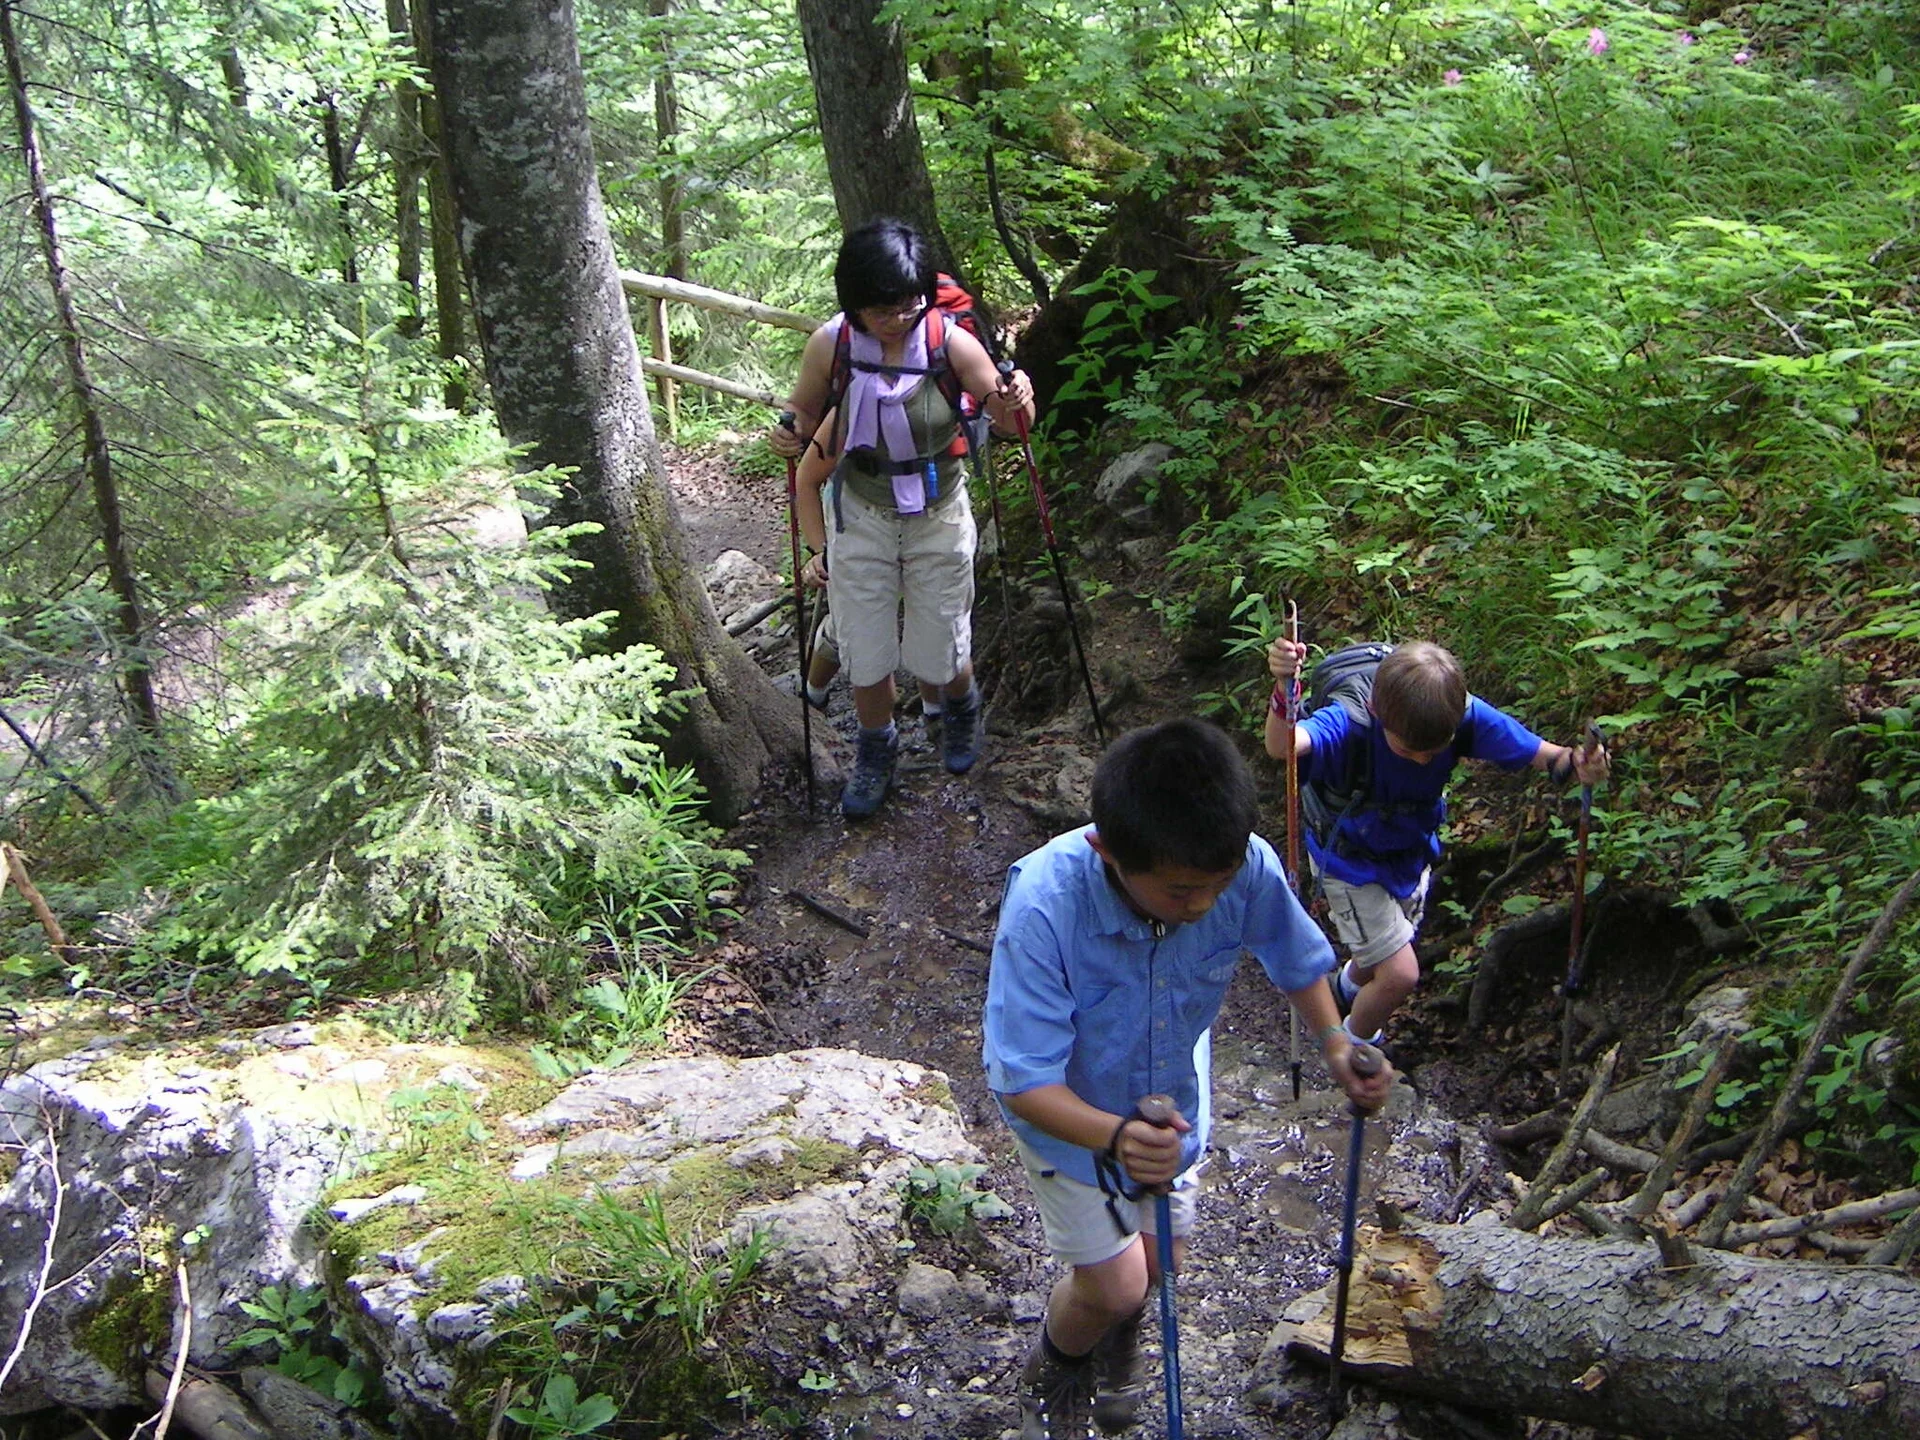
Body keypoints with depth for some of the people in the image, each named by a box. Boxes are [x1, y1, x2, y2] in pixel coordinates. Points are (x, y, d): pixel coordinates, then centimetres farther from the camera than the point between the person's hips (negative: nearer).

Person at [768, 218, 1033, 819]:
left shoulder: (952, 344, -19)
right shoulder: (830, 345, -15)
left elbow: (1005, 418, -7)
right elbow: (804, 411, 2)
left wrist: (1017, 400, -31)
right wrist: (788, 434, -21)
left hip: (938, 517, -1)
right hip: (861, 517, 1)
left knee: (938, 651, 9)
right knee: (864, 651, 9)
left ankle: (960, 709, 46)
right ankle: (875, 750, 38)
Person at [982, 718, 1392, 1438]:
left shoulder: (1248, 868, -31)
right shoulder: (1043, 907, -42)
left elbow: (1297, 960, -6)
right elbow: (1024, 1083, -37)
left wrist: (1338, 1050, -17)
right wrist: (1115, 1136, -53)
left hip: (1171, 1098, 4)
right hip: (1069, 1111, -4)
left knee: (1158, 1262, 20)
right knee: (1115, 1283, 2)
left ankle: (1117, 1336, 58)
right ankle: (1051, 1374, 39)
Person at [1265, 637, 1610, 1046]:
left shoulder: (1463, 715, -27)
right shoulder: (1350, 723, -38)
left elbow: (1539, 752, -22)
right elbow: (1281, 747, -56)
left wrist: (1575, 762, -45)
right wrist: (1284, 691, -76)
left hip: (1412, 854, 5)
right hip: (1351, 862, -5)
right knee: (1400, 974, -8)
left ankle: (1349, 984, 62)